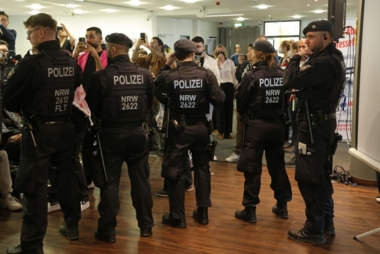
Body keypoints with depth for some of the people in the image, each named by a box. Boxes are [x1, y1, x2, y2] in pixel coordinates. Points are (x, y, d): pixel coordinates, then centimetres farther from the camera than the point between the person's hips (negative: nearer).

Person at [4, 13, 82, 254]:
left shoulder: (32, 63, -18)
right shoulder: (71, 62, 2)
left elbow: (9, 99, -11)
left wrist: (25, 109, 8)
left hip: (39, 131, -6)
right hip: (65, 128, 6)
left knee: (34, 185, 1)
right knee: (67, 176, 18)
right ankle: (72, 226, 31)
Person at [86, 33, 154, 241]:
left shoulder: (102, 75, -13)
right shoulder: (144, 74, -3)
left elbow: (92, 106, -4)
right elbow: (150, 102, 7)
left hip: (111, 134, -3)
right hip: (137, 132, 3)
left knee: (109, 182, 7)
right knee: (141, 180, 13)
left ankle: (107, 230, 14)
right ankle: (146, 225, 23)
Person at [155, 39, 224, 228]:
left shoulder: (168, 76, -12)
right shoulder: (206, 74, -10)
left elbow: (156, 95, -4)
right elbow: (218, 100, -12)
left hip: (178, 127, -2)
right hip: (200, 127, 2)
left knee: (175, 171, 8)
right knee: (202, 167, 17)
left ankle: (177, 216, 13)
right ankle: (203, 212, 23)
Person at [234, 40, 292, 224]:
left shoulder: (252, 76, -12)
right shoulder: (281, 74, -2)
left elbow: (241, 102, -4)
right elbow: (285, 99, 7)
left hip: (256, 126, -4)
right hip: (277, 125, 4)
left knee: (252, 168, 3)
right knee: (277, 165, 15)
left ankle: (250, 210, 7)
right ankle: (282, 206, 25)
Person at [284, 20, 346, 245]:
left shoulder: (324, 63, -23)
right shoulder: (332, 58, 12)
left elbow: (291, 81, -25)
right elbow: (308, 82, 12)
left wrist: (296, 58, -10)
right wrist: (304, 60, -1)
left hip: (314, 124, -11)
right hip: (323, 122, 11)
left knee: (308, 177, -3)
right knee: (320, 174, 18)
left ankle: (315, 230, 7)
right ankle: (327, 222, 29)